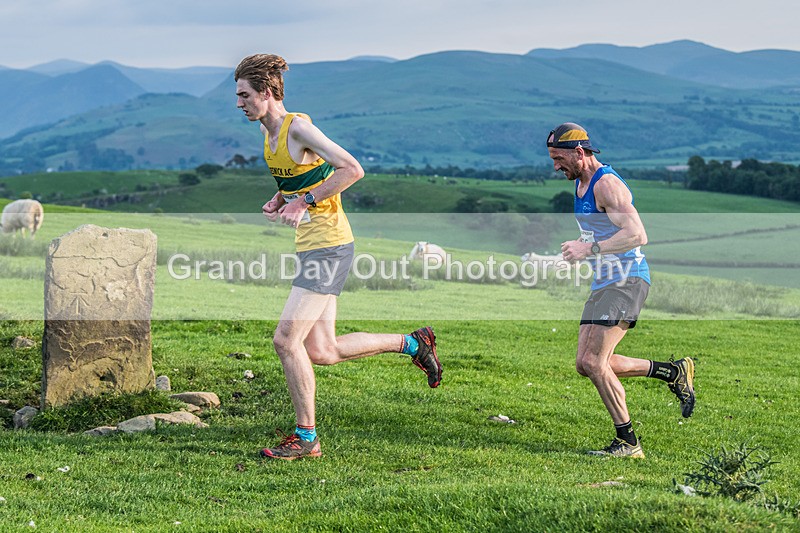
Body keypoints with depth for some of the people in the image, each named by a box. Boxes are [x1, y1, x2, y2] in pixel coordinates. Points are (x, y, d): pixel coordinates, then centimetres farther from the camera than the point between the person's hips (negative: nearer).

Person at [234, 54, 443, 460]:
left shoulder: (298, 127, -15)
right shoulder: (268, 129, 12)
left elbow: (352, 169, -20)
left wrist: (303, 202, -20)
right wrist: (278, 200, 7)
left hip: (328, 246, -10)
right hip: (312, 246, 10)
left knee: (286, 339, -11)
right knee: (321, 352, 8)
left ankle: (306, 438, 1)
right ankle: (412, 343, 23)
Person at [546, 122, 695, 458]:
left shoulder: (607, 184, -16)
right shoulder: (580, 184, 16)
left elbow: (637, 235, -26)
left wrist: (590, 249, -28)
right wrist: (579, 248, 15)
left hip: (627, 280, -10)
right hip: (603, 283, 10)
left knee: (592, 362, -15)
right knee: (586, 365, 4)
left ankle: (627, 442, -5)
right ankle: (674, 372, 15)